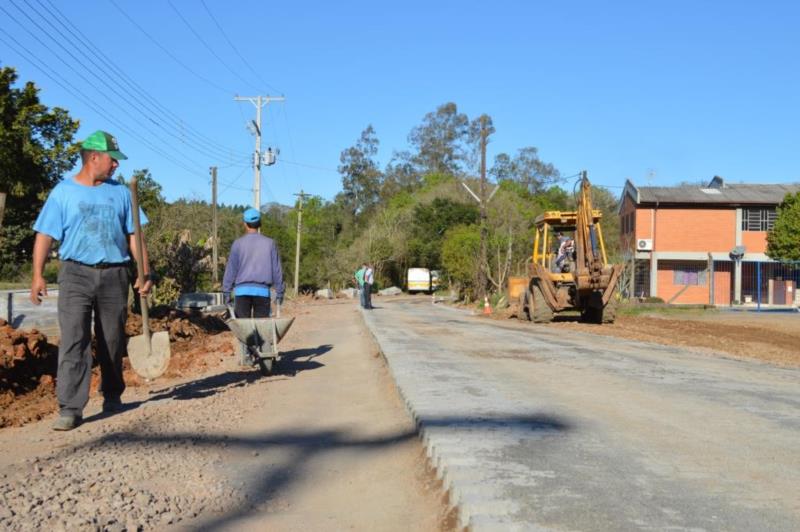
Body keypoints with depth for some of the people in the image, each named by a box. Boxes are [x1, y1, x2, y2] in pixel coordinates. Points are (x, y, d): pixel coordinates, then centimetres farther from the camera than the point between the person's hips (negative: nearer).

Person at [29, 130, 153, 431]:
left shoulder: (120, 192, 10)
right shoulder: (64, 192, 2)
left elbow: (133, 235, 9)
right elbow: (45, 235, -1)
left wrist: (146, 273, 1)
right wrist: (38, 275, -10)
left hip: (114, 274, 3)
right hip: (76, 274, -2)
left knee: (112, 340, 10)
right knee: (73, 340, -10)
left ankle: (112, 395, 26)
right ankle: (70, 408, -10)